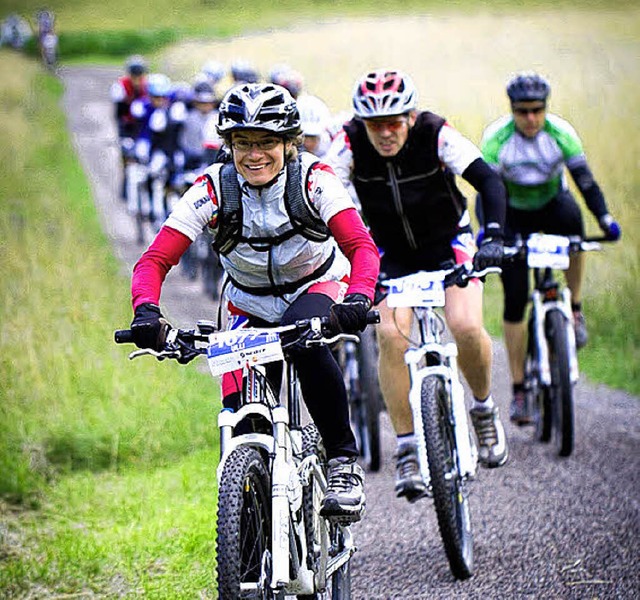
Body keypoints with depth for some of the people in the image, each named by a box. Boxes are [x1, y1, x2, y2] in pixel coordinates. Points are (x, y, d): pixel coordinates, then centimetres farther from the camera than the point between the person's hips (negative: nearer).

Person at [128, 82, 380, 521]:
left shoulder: (314, 180, -23)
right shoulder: (213, 189, -20)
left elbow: (362, 246, -33)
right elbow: (155, 261, -24)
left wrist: (358, 299, -54)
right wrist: (147, 312, -45)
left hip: (319, 286, -2)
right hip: (251, 304, 2)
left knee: (305, 340, -37)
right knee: (241, 414, -18)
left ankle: (345, 462, -24)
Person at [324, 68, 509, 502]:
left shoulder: (436, 135, -24)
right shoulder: (350, 145, -21)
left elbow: (488, 180, -30)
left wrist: (494, 236, -45)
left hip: (448, 243, -1)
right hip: (391, 254, 1)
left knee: (465, 326, -24)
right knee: (391, 334, -23)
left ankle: (484, 408, 7)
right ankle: (408, 449, -14)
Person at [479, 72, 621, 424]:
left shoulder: (561, 133, -19)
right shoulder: (496, 138, -23)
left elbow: (585, 180, -21)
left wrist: (605, 218, -37)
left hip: (551, 204, 0)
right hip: (514, 215, 0)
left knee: (570, 216, -37)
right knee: (514, 299, -9)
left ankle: (575, 308, -20)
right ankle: (518, 389, 1)